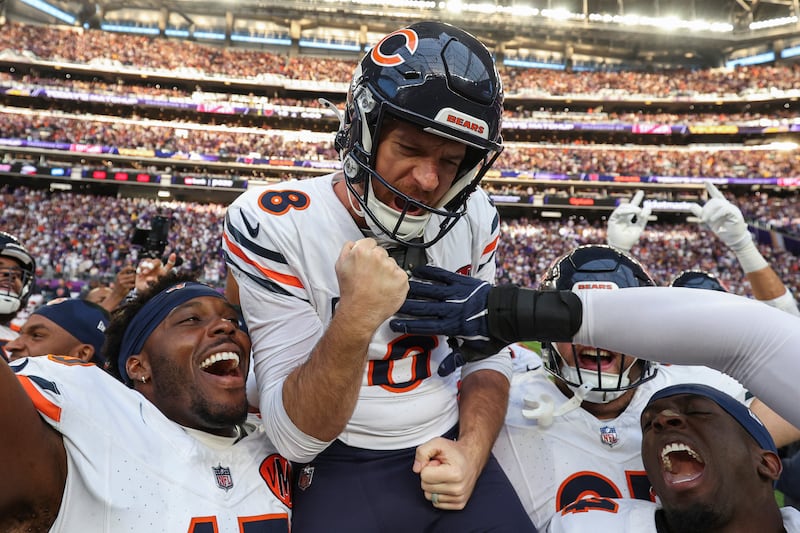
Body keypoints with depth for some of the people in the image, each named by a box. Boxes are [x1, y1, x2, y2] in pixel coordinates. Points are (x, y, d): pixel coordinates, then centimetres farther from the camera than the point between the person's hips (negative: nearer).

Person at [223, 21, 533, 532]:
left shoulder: (472, 218, -3)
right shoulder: (276, 225, -17)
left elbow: (489, 355, 9)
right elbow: (296, 438, -18)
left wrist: (471, 452, -8)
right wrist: (356, 321, -34)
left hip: (450, 454, 3)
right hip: (342, 470, -2)